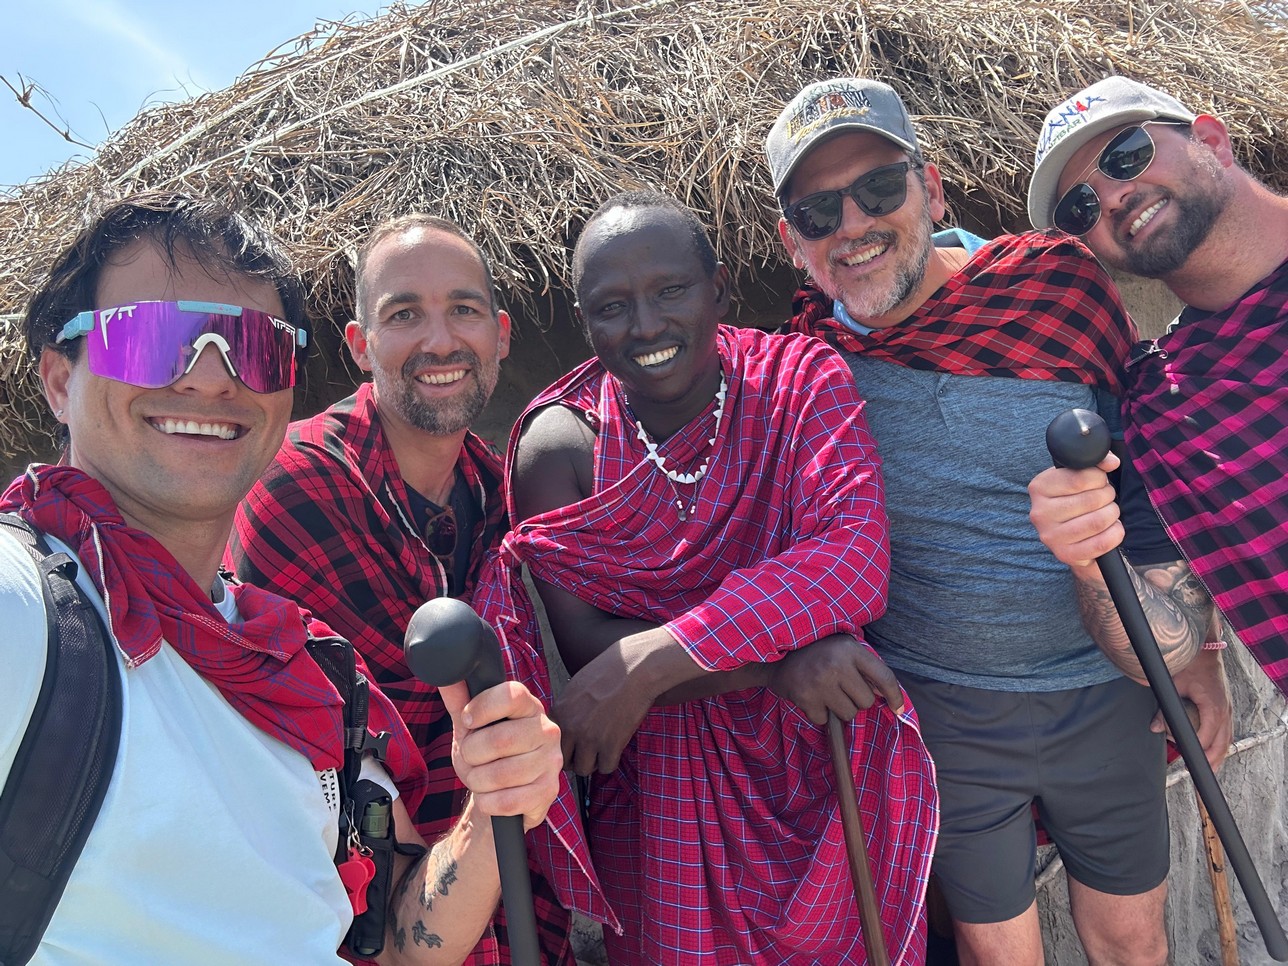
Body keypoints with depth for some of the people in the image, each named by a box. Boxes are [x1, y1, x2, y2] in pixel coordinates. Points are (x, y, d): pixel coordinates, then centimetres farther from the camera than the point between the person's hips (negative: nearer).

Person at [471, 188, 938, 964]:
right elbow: (577, 640, -18)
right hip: (663, 792, 0)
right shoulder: (562, 441, -11)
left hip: (827, 762, 1)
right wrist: (773, 664, -29)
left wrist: (646, 662, -31)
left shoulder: (801, 379, -10)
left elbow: (853, 560, -25)